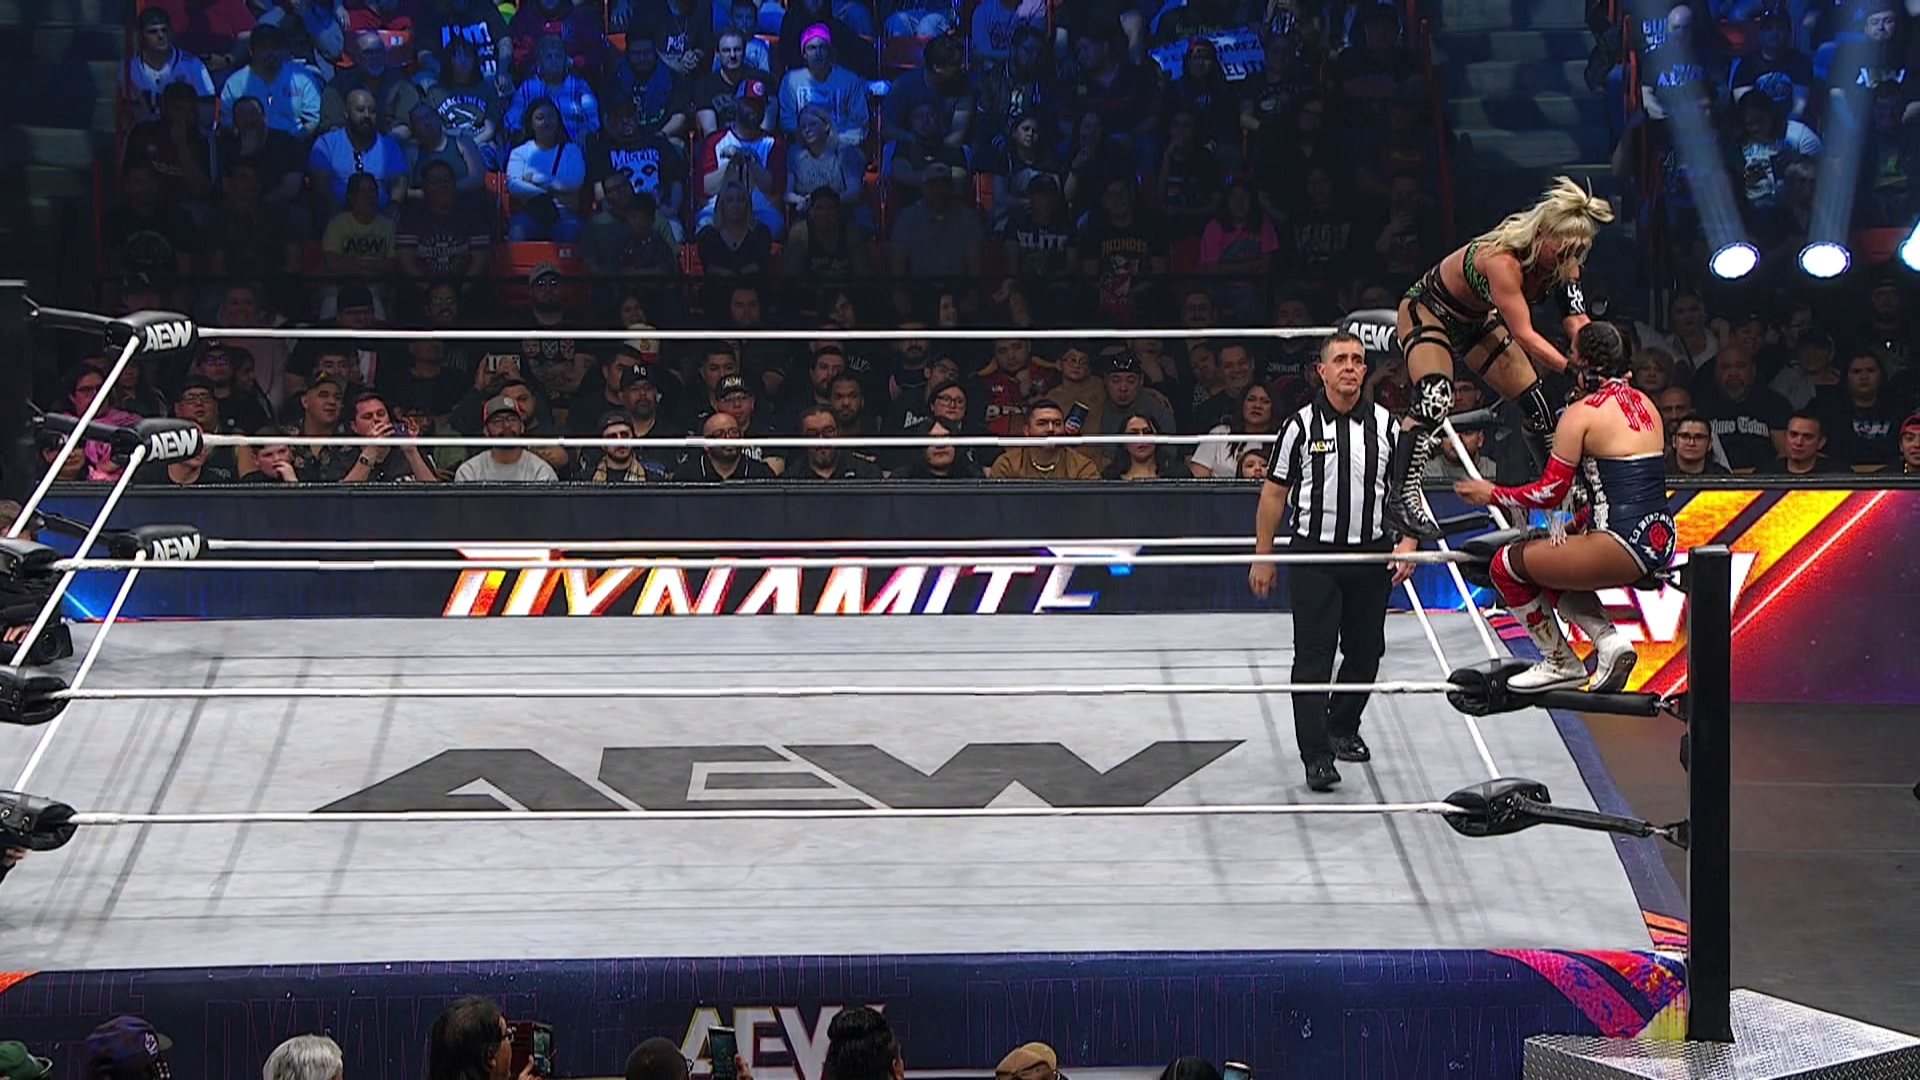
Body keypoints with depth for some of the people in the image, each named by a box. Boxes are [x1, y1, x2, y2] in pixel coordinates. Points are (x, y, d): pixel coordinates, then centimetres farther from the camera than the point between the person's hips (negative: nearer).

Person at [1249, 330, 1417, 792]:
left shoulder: (1387, 425, 4)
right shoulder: (1301, 425, -3)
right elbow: (1274, 492, 3)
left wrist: (1407, 543, -4)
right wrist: (1263, 557, 2)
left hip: (1371, 555, 3)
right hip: (1314, 554, -3)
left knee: (1365, 652, 11)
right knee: (1313, 656, -7)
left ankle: (1343, 728, 33)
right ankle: (1316, 755, -5)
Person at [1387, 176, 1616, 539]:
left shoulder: (1562, 263, -15)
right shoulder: (1502, 260, -38)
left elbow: (1577, 321, -20)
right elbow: (1524, 336, -41)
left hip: (1476, 320, 8)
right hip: (1428, 310, -8)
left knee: (1535, 402, 7)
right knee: (1435, 399, -32)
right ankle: (1403, 498, -32)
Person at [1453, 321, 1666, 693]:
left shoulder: (1580, 414, -8)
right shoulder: (1645, 405, 15)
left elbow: (1550, 493, -8)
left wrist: (1492, 495, 6)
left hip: (1624, 545, -9)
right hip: (1660, 539, 9)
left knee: (1506, 564, 7)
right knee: (1551, 564, 28)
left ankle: (1559, 662, 13)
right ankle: (1608, 639, 10)